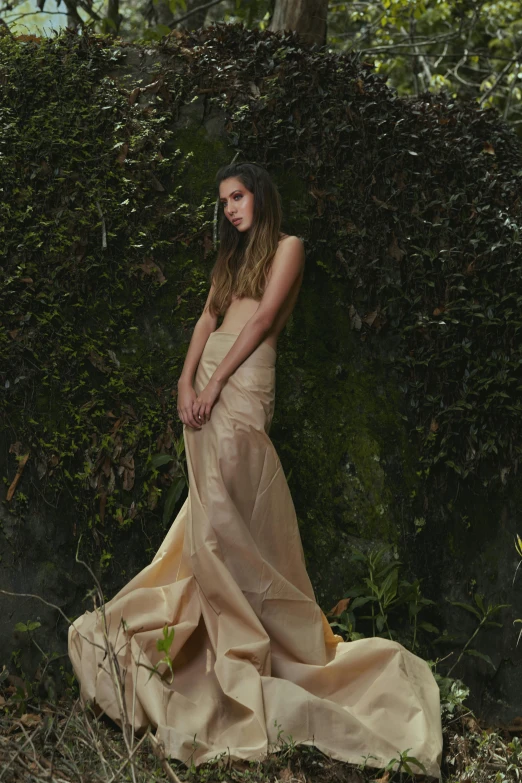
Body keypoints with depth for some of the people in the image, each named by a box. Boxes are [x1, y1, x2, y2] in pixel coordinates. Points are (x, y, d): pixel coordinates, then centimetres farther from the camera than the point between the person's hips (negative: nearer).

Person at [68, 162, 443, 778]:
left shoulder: (286, 247, 2)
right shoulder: (230, 255, 24)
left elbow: (262, 318, -8)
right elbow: (208, 318, 14)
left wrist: (214, 385, -13)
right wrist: (186, 381, -2)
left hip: (244, 381, -7)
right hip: (205, 379, 7)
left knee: (222, 512, -14)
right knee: (213, 508, 4)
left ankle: (244, 651, -9)